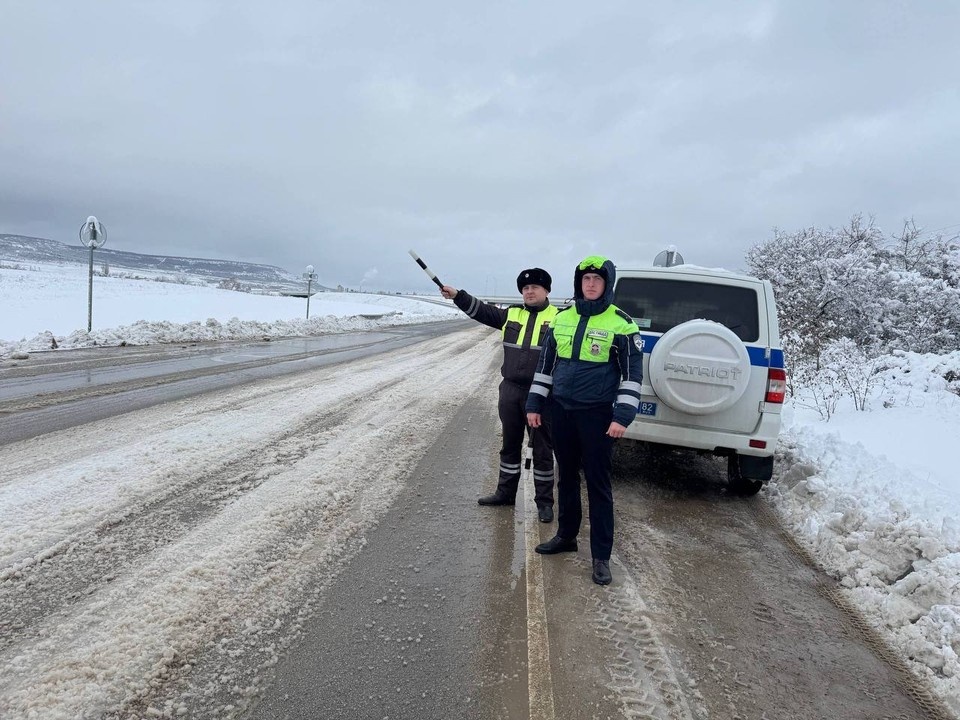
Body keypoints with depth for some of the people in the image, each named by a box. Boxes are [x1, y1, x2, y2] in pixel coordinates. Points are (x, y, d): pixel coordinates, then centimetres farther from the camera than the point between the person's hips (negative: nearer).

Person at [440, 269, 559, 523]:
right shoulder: (511, 314, 9)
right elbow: (482, 311, 4)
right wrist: (457, 296, -8)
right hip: (510, 390, 5)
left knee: (542, 449, 5)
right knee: (510, 445, 16)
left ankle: (544, 501, 16)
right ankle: (506, 492, 31)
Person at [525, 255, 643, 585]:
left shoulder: (620, 323, -7)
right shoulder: (562, 318, 7)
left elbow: (633, 373, -7)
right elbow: (546, 363, 13)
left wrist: (622, 416, -14)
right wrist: (535, 404, 10)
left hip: (597, 414, -5)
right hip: (561, 410, 5)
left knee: (598, 483, 1)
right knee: (566, 476, 16)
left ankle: (601, 555, 11)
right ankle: (566, 535, 33)